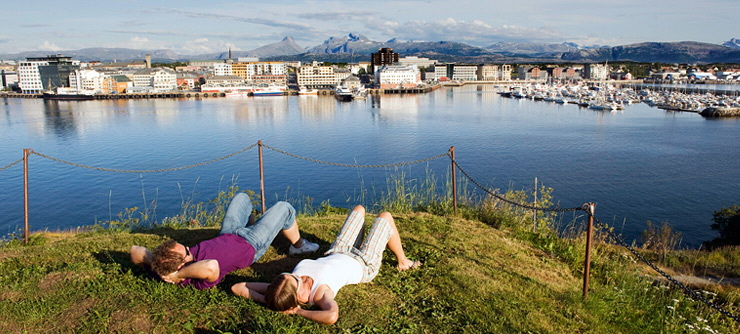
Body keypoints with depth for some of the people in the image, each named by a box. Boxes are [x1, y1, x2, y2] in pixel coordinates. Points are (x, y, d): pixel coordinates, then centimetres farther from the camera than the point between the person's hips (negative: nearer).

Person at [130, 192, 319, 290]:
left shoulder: (164, 271, -25)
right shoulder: (203, 280, -45)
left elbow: (135, 250, -24)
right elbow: (210, 266, -68)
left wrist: (153, 263, -36)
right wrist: (178, 275, -56)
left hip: (226, 236, 7)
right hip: (251, 245, -6)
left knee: (241, 198, 25)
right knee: (284, 208, 9)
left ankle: (250, 224, 55)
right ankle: (298, 245, 35)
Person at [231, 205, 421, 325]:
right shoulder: (320, 292, -45)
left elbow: (237, 287, -31)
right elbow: (331, 316, -68)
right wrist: (299, 312, -55)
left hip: (336, 255, 5)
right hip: (364, 265, -5)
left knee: (359, 209, 24)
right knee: (385, 216, 11)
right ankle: (403, 262, 37)